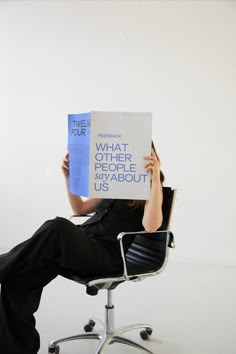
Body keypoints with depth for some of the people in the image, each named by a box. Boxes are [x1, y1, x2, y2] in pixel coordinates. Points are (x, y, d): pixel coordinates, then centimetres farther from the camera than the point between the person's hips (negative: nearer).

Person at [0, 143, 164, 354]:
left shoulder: (149, 189, 6)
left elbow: (150, 226, -15)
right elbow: (80, 209, 32)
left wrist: (156, 179, -21)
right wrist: (69, 176, 20)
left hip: (106, 255, -7)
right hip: (80, 244, 7)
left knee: (59, 228, -38)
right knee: (18, 278, -20)